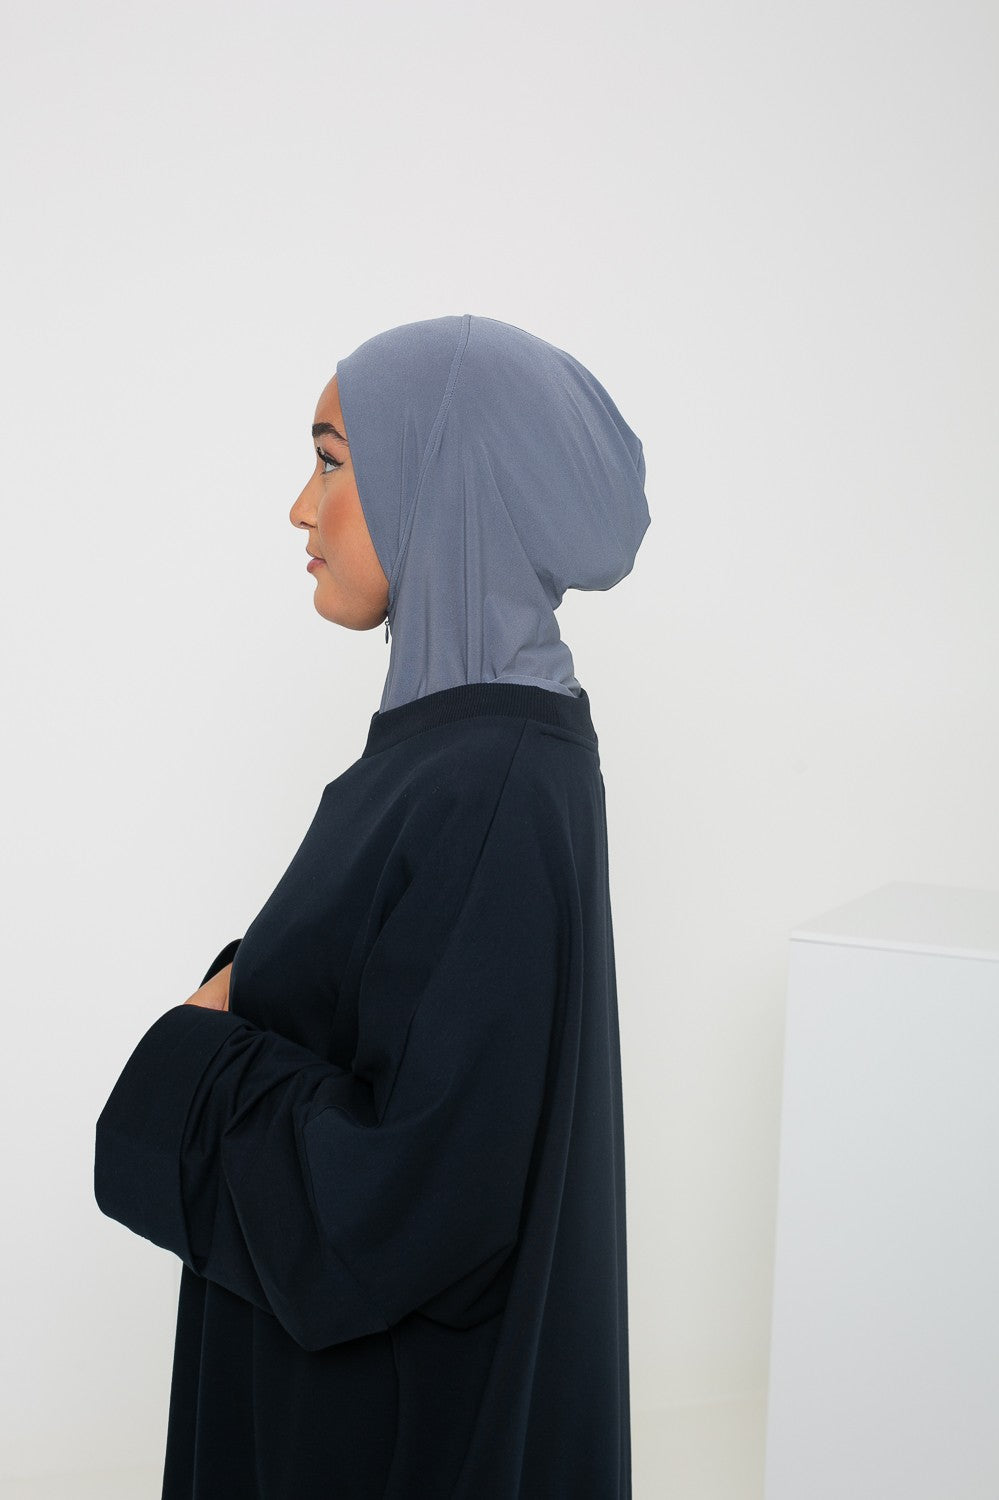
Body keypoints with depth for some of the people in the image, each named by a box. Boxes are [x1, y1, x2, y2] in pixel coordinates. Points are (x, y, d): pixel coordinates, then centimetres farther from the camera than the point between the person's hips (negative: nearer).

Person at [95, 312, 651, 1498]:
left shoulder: (489, 796, -29)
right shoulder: (469, 726, 1)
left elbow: (419, 1191, -30)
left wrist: (205, 1053, -17)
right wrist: (242, 993, -3)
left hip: (409, 1398, -8)